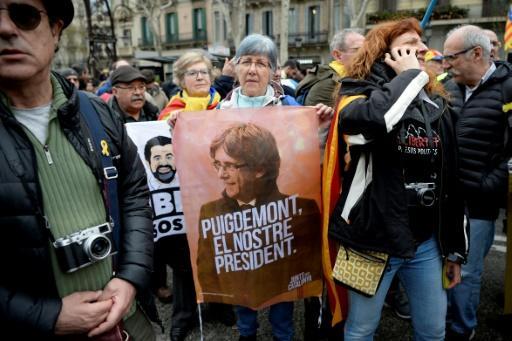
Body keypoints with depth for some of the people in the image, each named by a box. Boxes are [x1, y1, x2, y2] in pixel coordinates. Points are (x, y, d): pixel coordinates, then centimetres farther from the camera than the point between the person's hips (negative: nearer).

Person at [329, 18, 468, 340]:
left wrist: (455, 249, 13)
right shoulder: (360, 92, -8)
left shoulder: (437, 103, 7)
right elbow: (370, 118, -36)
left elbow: (451, 180, 11)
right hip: (375, 239, -5)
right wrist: (409, 74, -17)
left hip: (427, 241, 5)